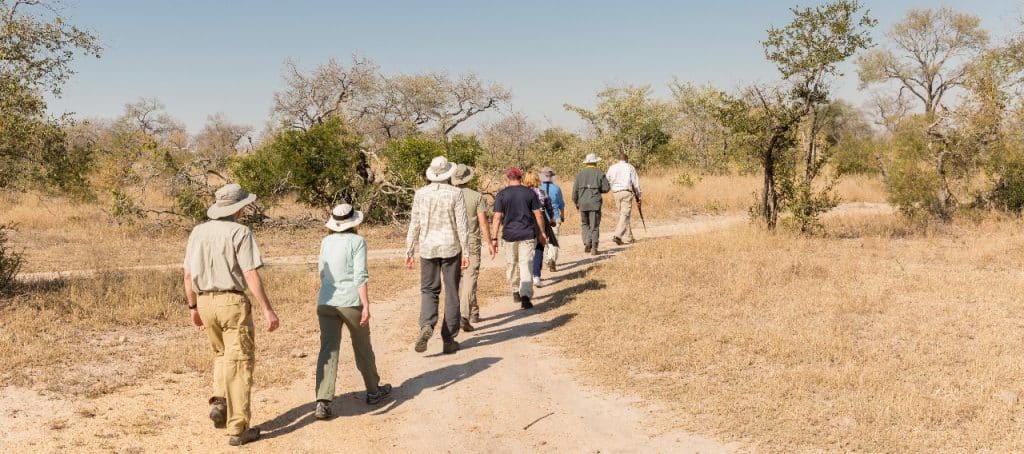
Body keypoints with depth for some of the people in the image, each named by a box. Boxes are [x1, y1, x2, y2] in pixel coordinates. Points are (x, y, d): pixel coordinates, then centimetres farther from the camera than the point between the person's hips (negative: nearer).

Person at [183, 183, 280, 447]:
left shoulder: (198, 232, 7)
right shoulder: (240, 232, -10)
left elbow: (187, 274, 10)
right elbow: (251, 275, -16)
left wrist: (193, 307, 20)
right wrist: (267, 309, -13)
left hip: (206, 302, 6)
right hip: (233, 302, -6)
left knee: (222, 354, 27)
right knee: (239, 363, 1)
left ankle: (220, 401, 7)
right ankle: (238, 429, 2)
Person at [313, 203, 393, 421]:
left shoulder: (326, 241, 9)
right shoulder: (357, 241, -7)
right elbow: (360, 277, -14)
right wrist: (366, 305, -14)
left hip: (326, 303, 4)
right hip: (351, 302, -4)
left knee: (328, 351, -1)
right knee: (362, 348, 14)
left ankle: (323, 401, -13)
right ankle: (374, 391, 32)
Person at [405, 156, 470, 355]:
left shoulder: (420, 193, -2)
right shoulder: (455, 193, -7)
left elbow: (414, 225, 1)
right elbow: (462, 226, -8)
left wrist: (409, 251, 8)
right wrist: (466, 252, -3)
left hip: (428, 248, 2)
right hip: (451, 248, -1)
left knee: (429, 290, 13)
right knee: (451, 294, 8)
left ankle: (426, 325, -14)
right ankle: (449, 340, 11)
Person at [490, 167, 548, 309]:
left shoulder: (501, 194, -2)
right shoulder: (530, 192, 0)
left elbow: (497, 217, -6)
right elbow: (538, 215, 2)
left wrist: (494, 238, -3)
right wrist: (541, 233, 12)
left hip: (509, 235, 0)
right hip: (527, 235, 0)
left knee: (511, 264, 17)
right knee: (526, 265, -2)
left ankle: (516, 292, 30)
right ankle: (525, 296, -15)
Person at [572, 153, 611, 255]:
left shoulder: (580, 174, 3)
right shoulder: (599, 174, -2)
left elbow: (575, 190, 3)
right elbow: (606, 188, -3)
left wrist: (576, 203, 14)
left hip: (583, 204, 2)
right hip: (595, 204, -2)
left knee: (585, 224, 17)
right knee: (594, 226, 4)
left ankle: (587, 243, 1)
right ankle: (594, 247, 0)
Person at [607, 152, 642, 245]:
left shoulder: (612, 167, 10)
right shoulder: (630, 167, 2)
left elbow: (607, 182, 8)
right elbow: (636, 183, 1)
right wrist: (638, 197, 7)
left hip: (616, 193, 4)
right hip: (627, 192, -4)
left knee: (623, 214, 15)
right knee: (625, 215, -6)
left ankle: (628, 237, 18)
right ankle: (617, 236, -21)